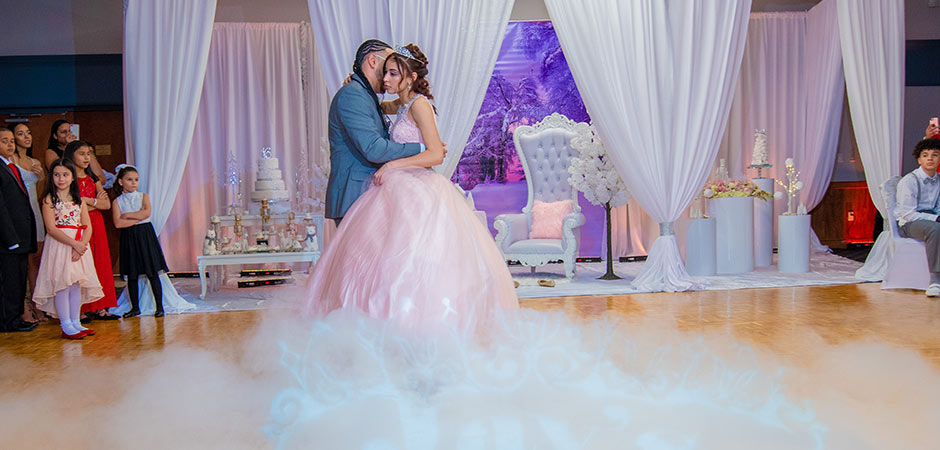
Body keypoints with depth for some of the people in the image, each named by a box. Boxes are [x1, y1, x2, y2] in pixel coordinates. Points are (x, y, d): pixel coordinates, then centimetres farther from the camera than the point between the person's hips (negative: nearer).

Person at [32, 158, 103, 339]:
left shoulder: (79, 200, 11)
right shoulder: (49, 200, -2)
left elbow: (87, 227, 5)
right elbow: (51, 229, -12)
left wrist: (81, 246, -12)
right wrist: (74, 243, -19)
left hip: (79, 245, 5)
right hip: (59, 245, -5)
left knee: (77, 284, 7)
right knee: (62, 284, -5)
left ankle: (75, 322, 15)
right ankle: (66, 326, -1)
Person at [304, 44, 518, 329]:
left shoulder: (419, 104, -11)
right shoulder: (402, 105, 14)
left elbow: (436, 155, -18)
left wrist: (392, 165, -16)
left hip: (419, 193, -8)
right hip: (402, 189, 8)